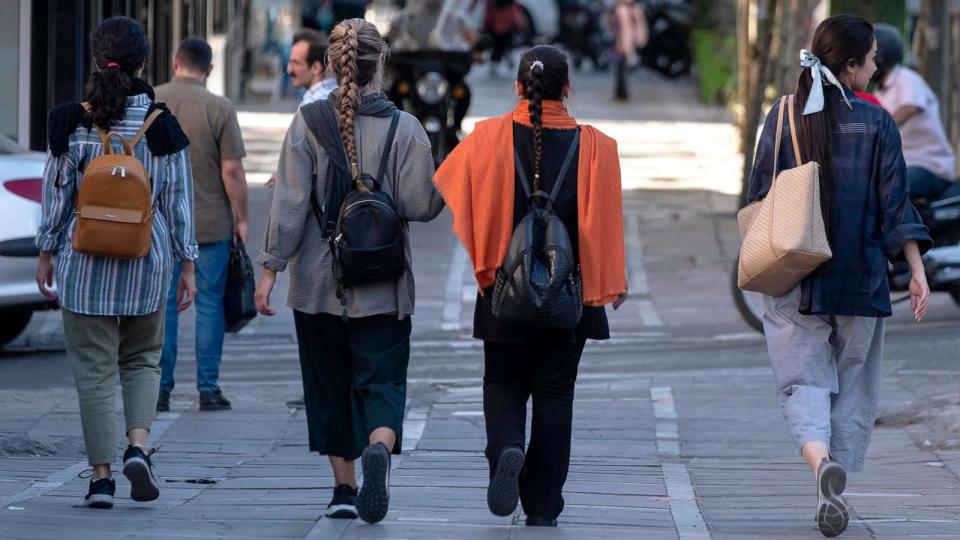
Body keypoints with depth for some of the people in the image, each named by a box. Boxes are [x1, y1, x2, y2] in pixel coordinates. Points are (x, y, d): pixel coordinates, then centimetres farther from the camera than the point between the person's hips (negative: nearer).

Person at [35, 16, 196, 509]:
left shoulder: (72, 123, -6)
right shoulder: (163, 126, -5)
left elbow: (56, 195, 0)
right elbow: (179, 202, -1)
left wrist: (46, 255, 11)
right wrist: (187, 266, 7)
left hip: (85, 263, -1)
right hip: (146, 262, 1)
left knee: (94, 370, 5)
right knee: (142, 360, 18)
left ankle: (101, 476, 3)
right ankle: (138, 446, -4)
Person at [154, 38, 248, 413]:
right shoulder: (219, 109, -8)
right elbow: (232, 170, -10)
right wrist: (241, 217, 1)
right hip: (210, 223, -2)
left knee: (162, 304, 7)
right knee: (209, 304, 5)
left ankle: (160, 389, 7)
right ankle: (208, 389, 5)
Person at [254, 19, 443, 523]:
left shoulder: (308, 121, -4)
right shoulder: (403, 127, -6)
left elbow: (290, 202, -8)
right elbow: (419, 206, -9)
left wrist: (271, 267, -5)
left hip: (318, 282, 1)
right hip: (382, 287, -1)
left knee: (331, 386, 14)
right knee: (382, 382, 2)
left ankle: (344, 488, 16)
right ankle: (378, 449, -28)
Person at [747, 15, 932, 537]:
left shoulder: (782, 118, -1)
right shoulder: (876, 123, -5)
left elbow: (759, 199, 3)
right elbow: (896, 205, -7)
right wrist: (917, 271, -4)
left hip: (794, 283, 1)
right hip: (860, 279, -1)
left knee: (804, 381, 0)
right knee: (853, 387, 13)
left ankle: (822, 463, -28)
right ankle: (835, 491, 12)